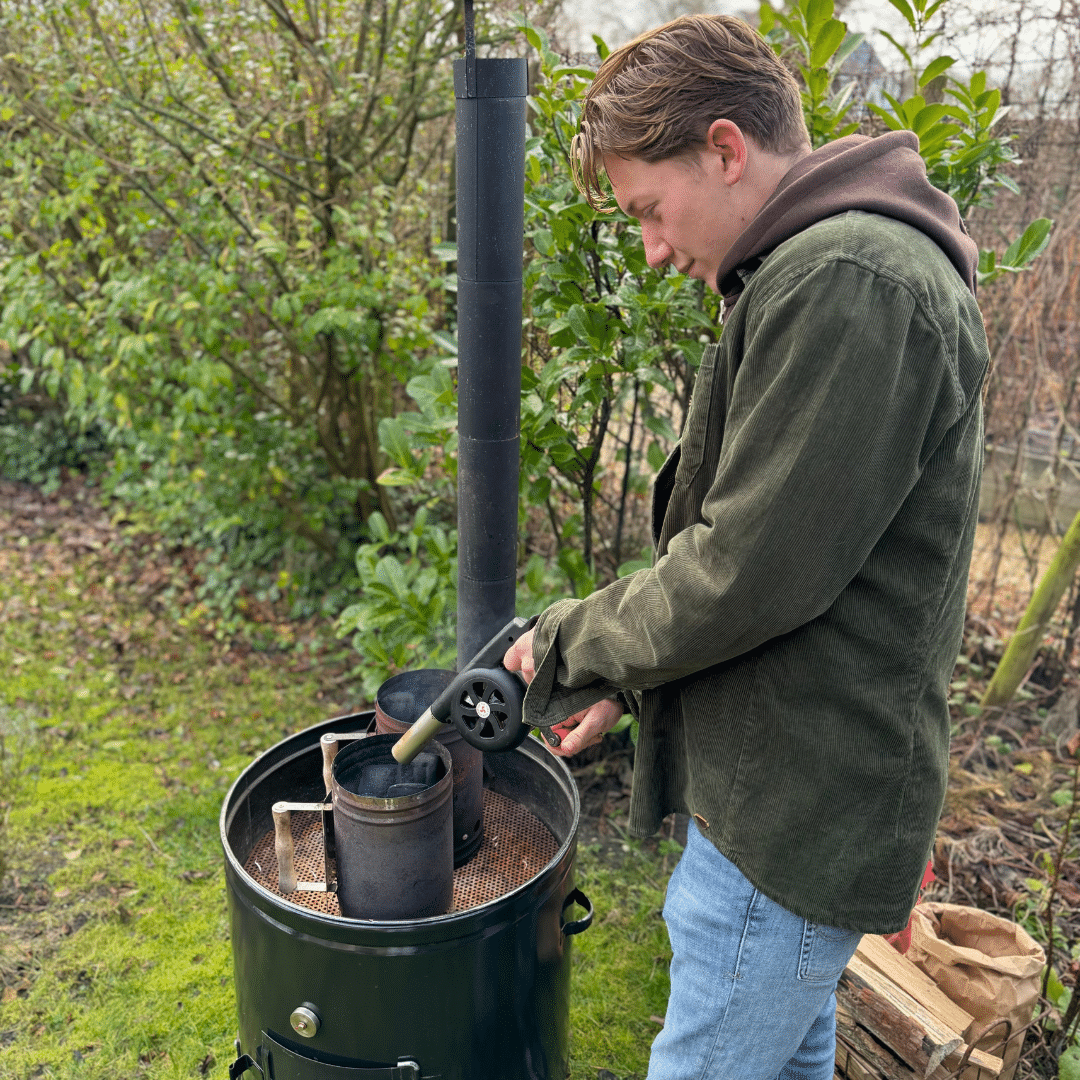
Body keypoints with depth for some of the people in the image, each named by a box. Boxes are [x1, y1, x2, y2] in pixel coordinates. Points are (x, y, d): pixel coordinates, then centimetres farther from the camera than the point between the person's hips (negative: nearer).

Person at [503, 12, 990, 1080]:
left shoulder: (842, 283, -23)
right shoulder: (825, 271, 11)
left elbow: (750, 570, -25)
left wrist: (576, 644, -9)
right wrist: (626, 677, 9)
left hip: (793, 812, -10)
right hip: (801, 783, 10)